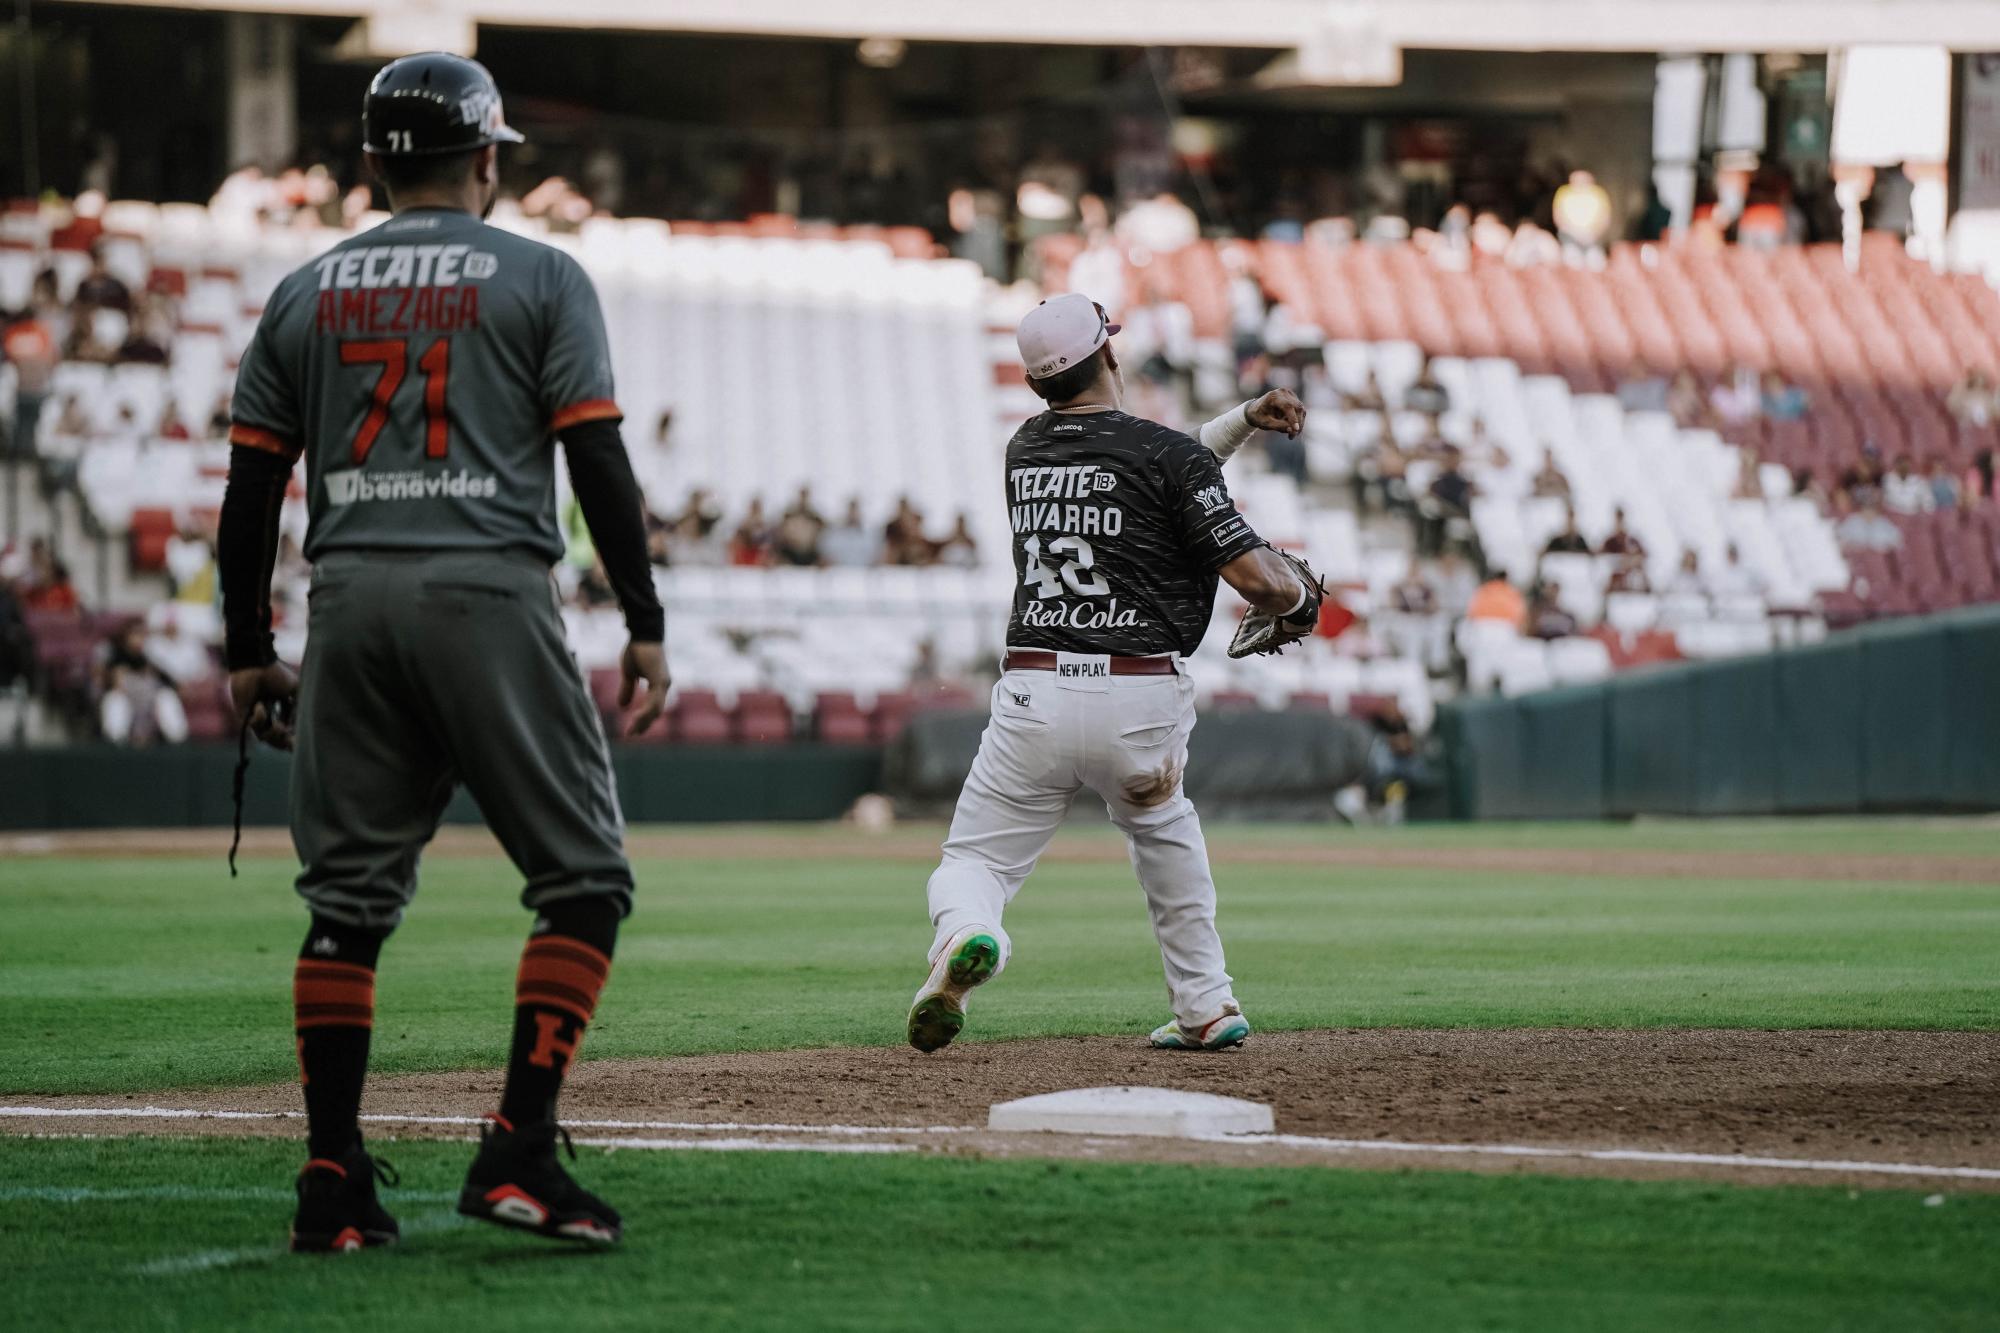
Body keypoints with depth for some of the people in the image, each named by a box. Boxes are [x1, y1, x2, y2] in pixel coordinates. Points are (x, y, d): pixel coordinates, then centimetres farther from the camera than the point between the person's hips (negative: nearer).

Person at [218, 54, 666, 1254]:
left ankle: (334, 1183, 3)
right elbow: (599, 460, -3)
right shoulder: (541, 278, 4)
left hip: (350, 605, 4)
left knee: (349, 895, 9)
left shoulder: (305, 293, 14)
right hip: (488, 595, -4)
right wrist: (646, 627, 1)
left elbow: (253, 486, 11)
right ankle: (520, 1151, -10)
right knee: (584, 876, 3)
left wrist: (249, 649, 18)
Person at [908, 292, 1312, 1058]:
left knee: (975, 861, 6)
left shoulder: (1026, 450, 14)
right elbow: (1256, 576, -6)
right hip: (1141, 702, -1)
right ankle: (1207, 1008, 27)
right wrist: (1302, 603, 14)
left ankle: (965, 937, -30)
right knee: (1163, 826, 29)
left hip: (1033, 698, 1)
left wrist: (1241, 421, 29)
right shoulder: (1165, 453, -3)